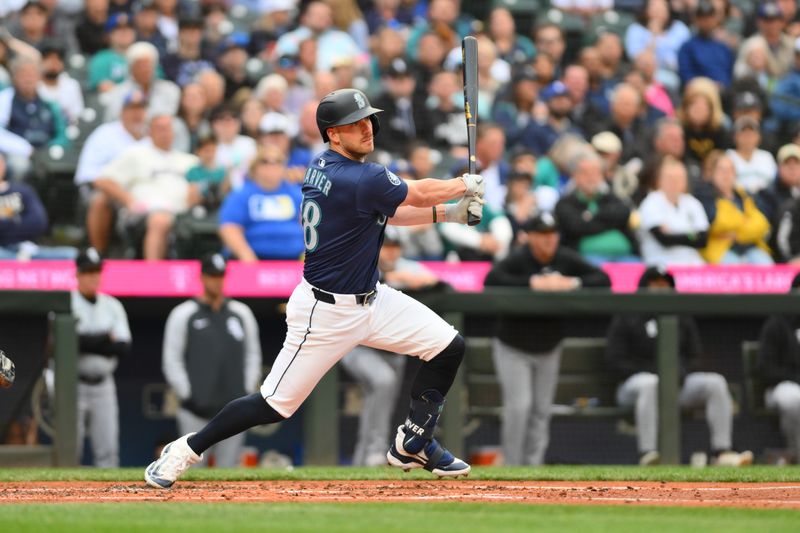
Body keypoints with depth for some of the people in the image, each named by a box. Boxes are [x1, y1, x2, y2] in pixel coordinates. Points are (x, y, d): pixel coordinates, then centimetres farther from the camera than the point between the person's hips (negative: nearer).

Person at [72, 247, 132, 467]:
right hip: (73, 385, -4)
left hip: (103, 386, 4)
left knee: (108, 451, 0)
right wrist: (106, 339, -12)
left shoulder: (112, 306, 10)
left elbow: (124, 348, -2)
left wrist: (89, 343, -14)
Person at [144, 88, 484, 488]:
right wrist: (467, 185, 7)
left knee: (449, 347, 4)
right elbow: (421, 193, -11)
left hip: (370, 301, 10)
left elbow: (386, 213, 13)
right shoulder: (361, 180, -26)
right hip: (326, 314, -9)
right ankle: (185, 451, 15)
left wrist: (447, 213, 5)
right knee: (275, 405, -3)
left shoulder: (322, 167, 2)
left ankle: (412, 445, 18)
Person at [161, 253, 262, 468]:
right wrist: (187, 395, -7)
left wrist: (247, 392, 6)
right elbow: (171, 361, 1)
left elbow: (253, 354, 17)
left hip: (233, 410, 3)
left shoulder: (242, 313, 14)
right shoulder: (183, 315, 3)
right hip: (196, 413, -3)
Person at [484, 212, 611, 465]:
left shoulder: (565, 259, -7)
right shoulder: (518, 259, -20)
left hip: (548, 349, 5)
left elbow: (603, 279, -9)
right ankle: (511, 469, -5)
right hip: (513, 349, -5)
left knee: (542, 411, 6)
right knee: (519, 406, -14)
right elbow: (492, 279, -38)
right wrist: (534, 283, -39)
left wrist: (573, 283, -27)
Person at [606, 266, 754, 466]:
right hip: (635, 381, -5)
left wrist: (679, 374, -4)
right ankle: (647, 454, -48)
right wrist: (655, 374, -14)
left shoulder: (682, 319, 18)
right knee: (649, 383, -40)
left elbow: (693, 356, 19)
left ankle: (722, 452, -28)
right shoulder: (626, 318, 4)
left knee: (716, 382, -18)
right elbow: (615, 359, -4)